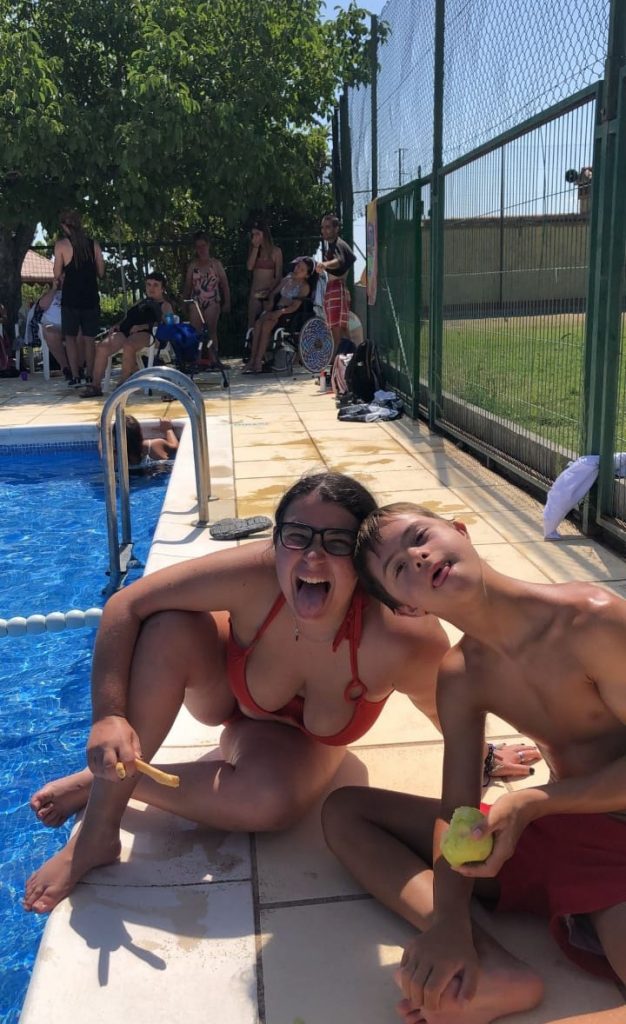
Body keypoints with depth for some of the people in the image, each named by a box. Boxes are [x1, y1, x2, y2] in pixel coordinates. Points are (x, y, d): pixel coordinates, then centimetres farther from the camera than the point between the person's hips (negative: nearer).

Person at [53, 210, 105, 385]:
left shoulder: (61, 245, -6)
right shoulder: (93, 244, 2)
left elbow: (57, 274, -5)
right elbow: (101, 272, 6)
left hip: (70, 298, -2)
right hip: (91, 298, 2)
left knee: (70, 337, 9)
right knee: (88, 338, 10)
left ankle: (75, 375, 3)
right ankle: (89, 375, 9)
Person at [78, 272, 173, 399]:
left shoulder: (165, 305, 18)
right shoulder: (140, 303, 37)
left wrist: (143, 326, -14)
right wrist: (118, 325, 8)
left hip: (145, 333, -6)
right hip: (125, 331, 6)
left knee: (128, 346, -40)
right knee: (102, 346, -23)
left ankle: (123, 384, -31)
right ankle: (96, 386, -26)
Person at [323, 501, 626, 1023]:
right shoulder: (459, 679, -5)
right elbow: (457, 812, -7)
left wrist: (532, 801, -24)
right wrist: (448, 921, -24)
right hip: (546, 830, 6)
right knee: (344, 810, -1)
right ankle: (496, 970, -18)